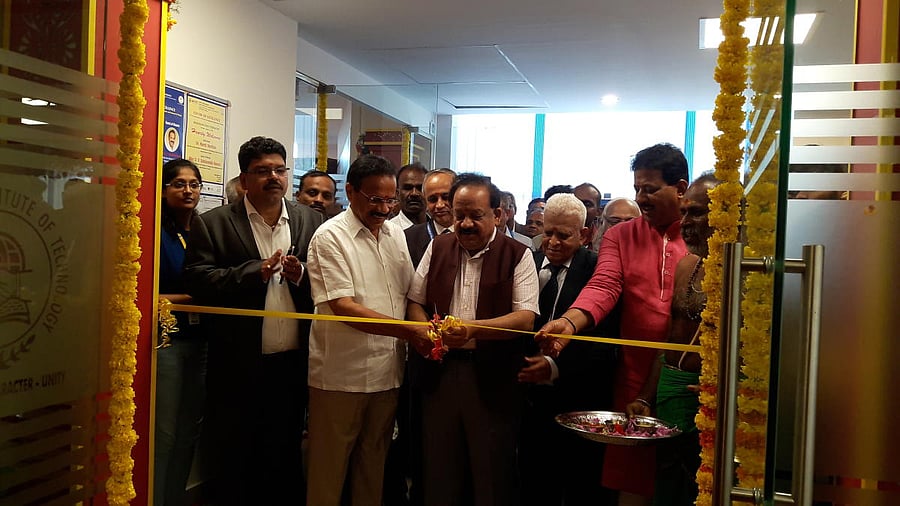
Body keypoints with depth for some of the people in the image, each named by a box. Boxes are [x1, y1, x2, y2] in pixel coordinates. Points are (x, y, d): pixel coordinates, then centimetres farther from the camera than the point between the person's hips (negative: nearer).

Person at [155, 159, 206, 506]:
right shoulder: (155, 232, -7)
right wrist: (192, 299, -13)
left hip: (199, 341, 5)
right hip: (165, 340, -5)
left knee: (189, 430, 13)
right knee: (163, 434, 1)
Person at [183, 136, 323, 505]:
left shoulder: (310, 221, 6)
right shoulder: (212, 224, -1)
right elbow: (197, 281, -11)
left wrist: (302, 275, -15)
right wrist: (255, 272, -21)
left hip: (293, 364, 2)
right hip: (238, 366, -2)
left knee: (285, 459, 16)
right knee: (234, 464, 12)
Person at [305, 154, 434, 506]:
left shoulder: (396, 234, 8)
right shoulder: (330, 237, -10)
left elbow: (409, 294, 14)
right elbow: (343, 307, -18)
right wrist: (409, 331, -23)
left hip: (387, 370, 6)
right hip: (341, 374, -5)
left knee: (374, 464, 18)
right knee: (330, 468, 8)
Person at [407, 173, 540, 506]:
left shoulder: (518, 256, -5)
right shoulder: (437, 248, 8)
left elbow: (526, 318, -13)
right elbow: (416, 302, 12)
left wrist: (474, 328, -27)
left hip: (493, 377, -3)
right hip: (439, 370, 4)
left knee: (492, 472, 8)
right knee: (439, 471, 14)